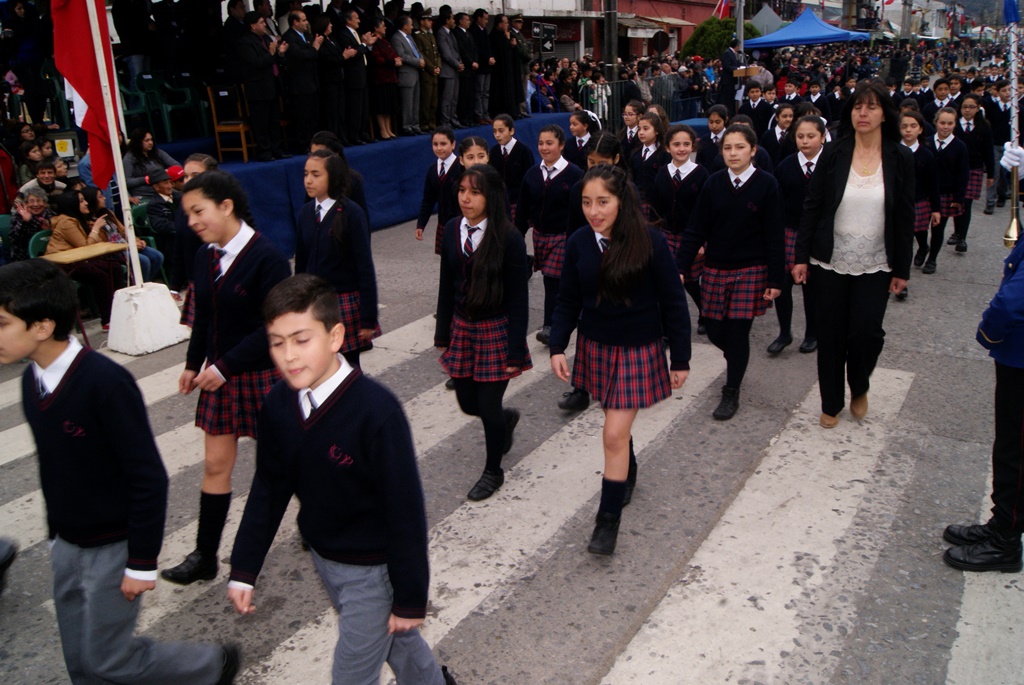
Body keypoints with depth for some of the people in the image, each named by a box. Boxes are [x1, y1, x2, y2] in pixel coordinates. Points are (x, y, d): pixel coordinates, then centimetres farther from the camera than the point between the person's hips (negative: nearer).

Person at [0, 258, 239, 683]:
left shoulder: (106, 383, -27)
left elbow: (148, 478, -23)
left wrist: (142, 563, -18)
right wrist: (57, 535, 18)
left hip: (114, 548, -7)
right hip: (66, 546, 7)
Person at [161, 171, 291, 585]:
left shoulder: (266, 258, -20)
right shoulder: (206, 257, 3)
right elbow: (204, 317, 12)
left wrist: (224, 366, -20)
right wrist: (194, 364, 9)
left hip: (262, 375, -6)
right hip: (219, 376, 6)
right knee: (215, 465, 10)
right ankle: (205, 557, 21)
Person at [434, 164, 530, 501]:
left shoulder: (508, 238, -16)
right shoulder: (453, 230, -1)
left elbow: (518, 299, -14)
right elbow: (446, 284, 6)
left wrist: (515, 351, -16)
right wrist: (443, 332, 8)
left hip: (496, 330, -5)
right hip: (462, 327, 5)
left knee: (488, 406, 2)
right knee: (467, 403, 13)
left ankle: (493, 471, 28)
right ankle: (506, 419, 47)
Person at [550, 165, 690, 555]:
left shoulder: (650, 242, -17)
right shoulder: (578, 243, -6)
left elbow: (673, 303, -10)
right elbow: (568, 301, 2)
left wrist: (680, 359, -7)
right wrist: (557, 347, -8)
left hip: (638, 350, -4)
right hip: (595, 347, 4)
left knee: (615, 434, -7)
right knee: (617, 421, 20)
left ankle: (608, 519, 8)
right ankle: (627, 472, 49)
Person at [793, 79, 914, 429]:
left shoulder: (900, 158, -2)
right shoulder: (834, 154, -3)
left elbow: (904, 217, 1)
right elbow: (812, 207, 0)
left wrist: (902, 269, 1)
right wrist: (801, 257, -3)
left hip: (875, 266, 0)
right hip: (830, 262, 0)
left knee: (867, 333, -5)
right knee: (831, 335, 7)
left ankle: (859, 388, 27)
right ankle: (831, 403, 26)